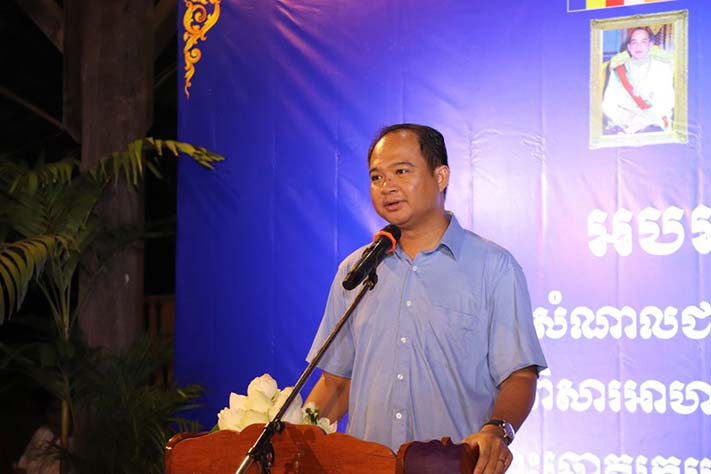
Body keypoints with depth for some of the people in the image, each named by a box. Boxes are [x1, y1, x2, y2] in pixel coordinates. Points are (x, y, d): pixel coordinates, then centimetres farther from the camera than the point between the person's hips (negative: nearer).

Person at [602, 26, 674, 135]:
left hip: (650, 124, -1)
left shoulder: (662, 68, 11)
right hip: (620, 125, 1)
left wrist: (644, 120, -16)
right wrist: (625, 117, -14)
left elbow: (666, 103, 2)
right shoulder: (618, 70, 14)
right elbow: (608, 104, 7)